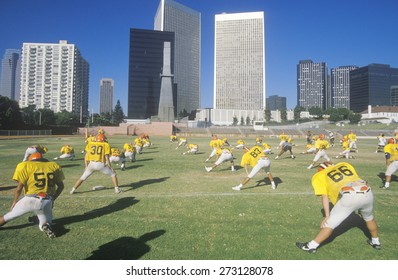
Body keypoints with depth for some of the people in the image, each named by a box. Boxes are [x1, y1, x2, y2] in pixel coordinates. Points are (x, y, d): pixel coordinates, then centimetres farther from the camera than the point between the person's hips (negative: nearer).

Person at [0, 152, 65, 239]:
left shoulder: (25, 166, 0)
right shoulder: (54, 166, 11)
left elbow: (19, 187, -2)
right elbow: (60, 186, 13)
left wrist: (14, 202, 13)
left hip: (30, 200, -2)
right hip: (47, 202, 2)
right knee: (45, 224, 16)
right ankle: (46, 225, -15)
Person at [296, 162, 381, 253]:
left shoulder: (320, 176, 17)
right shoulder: (345, 165, 30)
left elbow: (324, 196, 7)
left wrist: (327, 216, 5)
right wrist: (360, 208, 32)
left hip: (350, 196, -5)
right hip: (367, 192, 5)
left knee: (330, 223, 8)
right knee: (369, 217, 35)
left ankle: (311, 246, 14)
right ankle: (376, 242, 53)